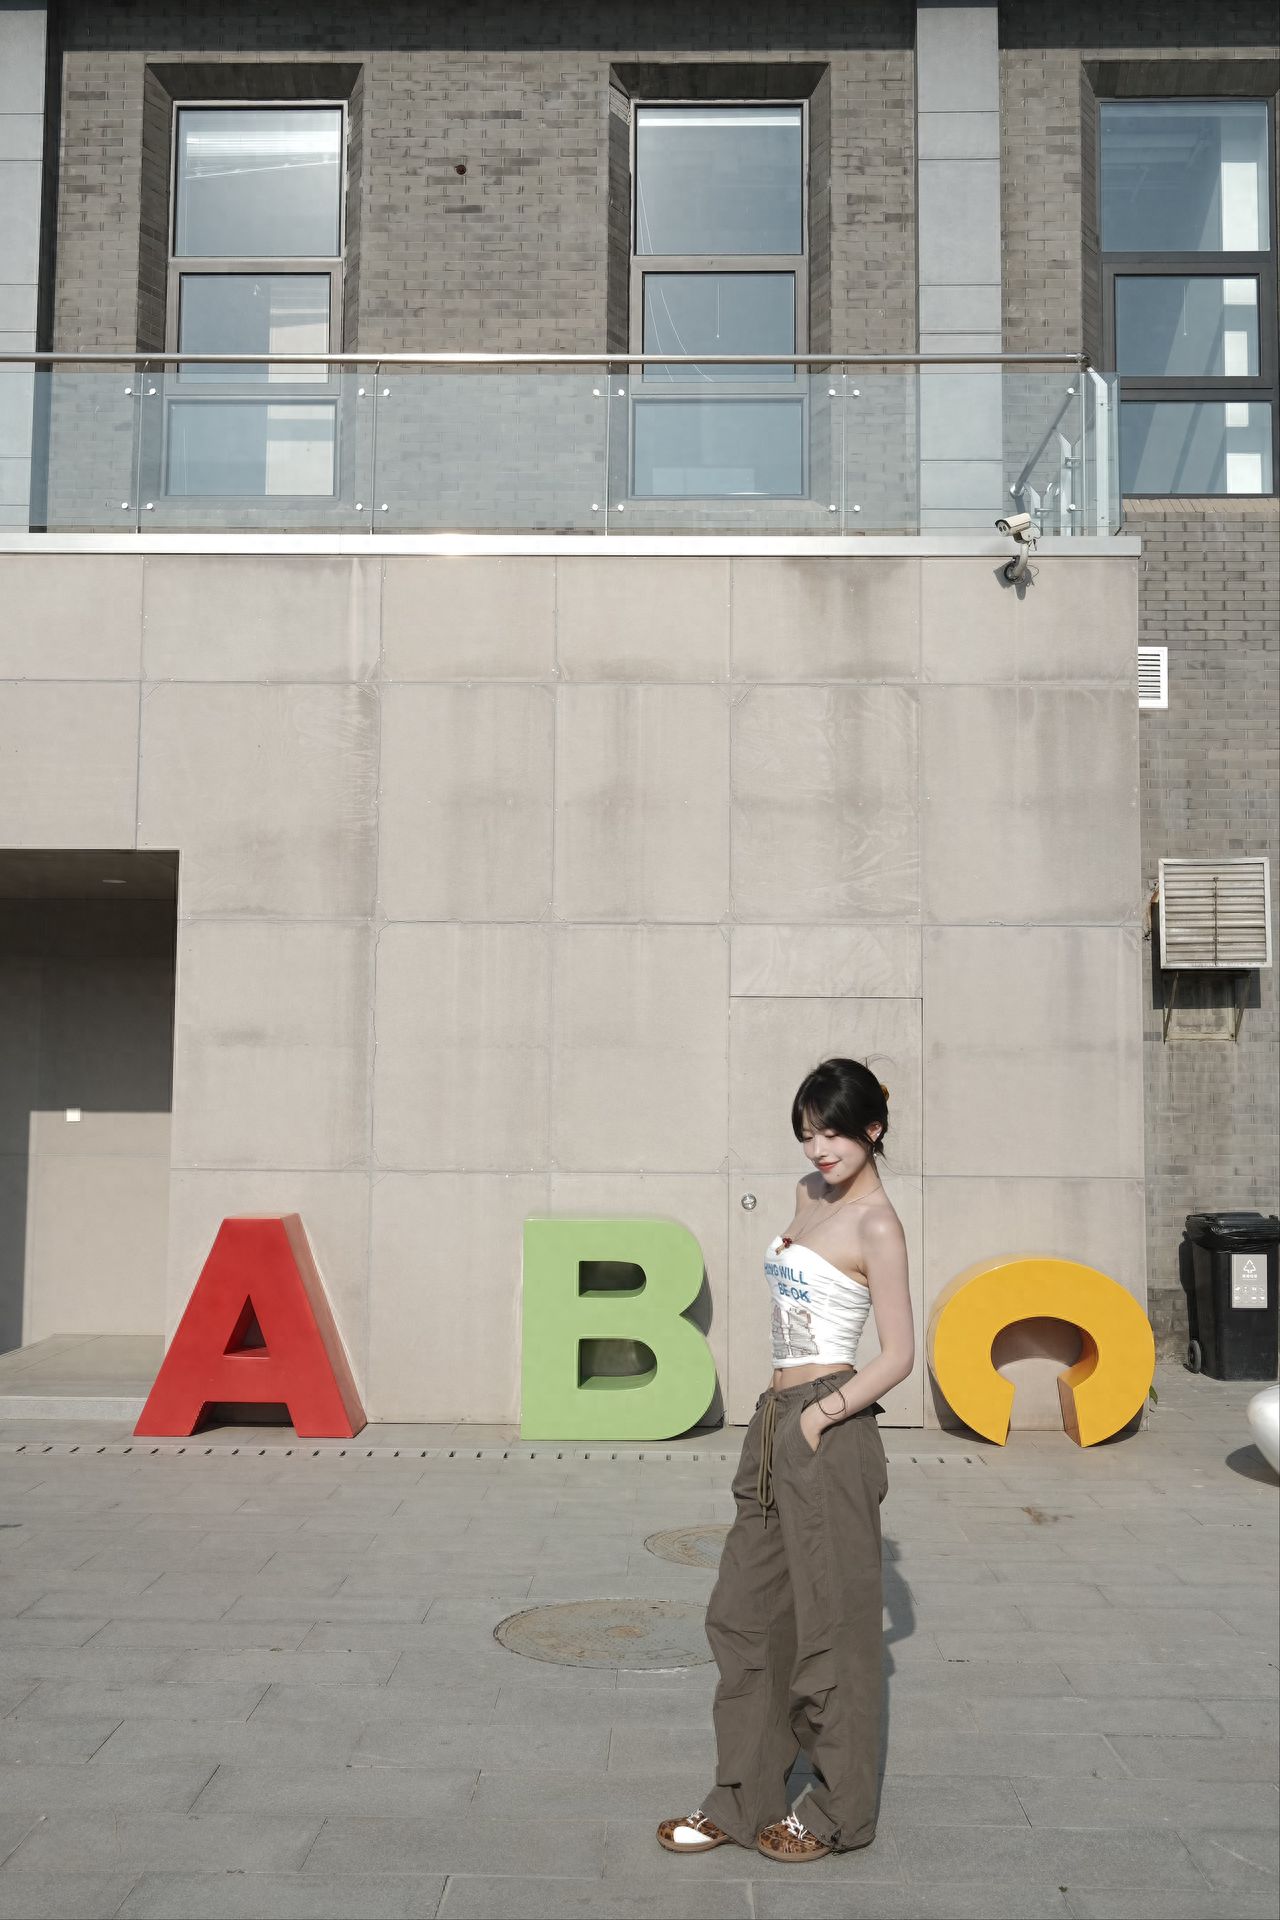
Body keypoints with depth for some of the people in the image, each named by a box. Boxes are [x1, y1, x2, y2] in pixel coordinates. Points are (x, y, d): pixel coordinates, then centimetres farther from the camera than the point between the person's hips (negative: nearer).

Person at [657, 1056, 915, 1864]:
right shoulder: (810, 1194, 12)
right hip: (776, 1420, 9)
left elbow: (899, 1354, -14)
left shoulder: (878, 1226, -11)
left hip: (829, 1430, -9)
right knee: (745, 1613, 13)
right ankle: (743, 1799, 25)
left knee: (831, 1617, 4)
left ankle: (837, 1811, 19)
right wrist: (781, 1413, 17)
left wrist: (819, 1417, -15)